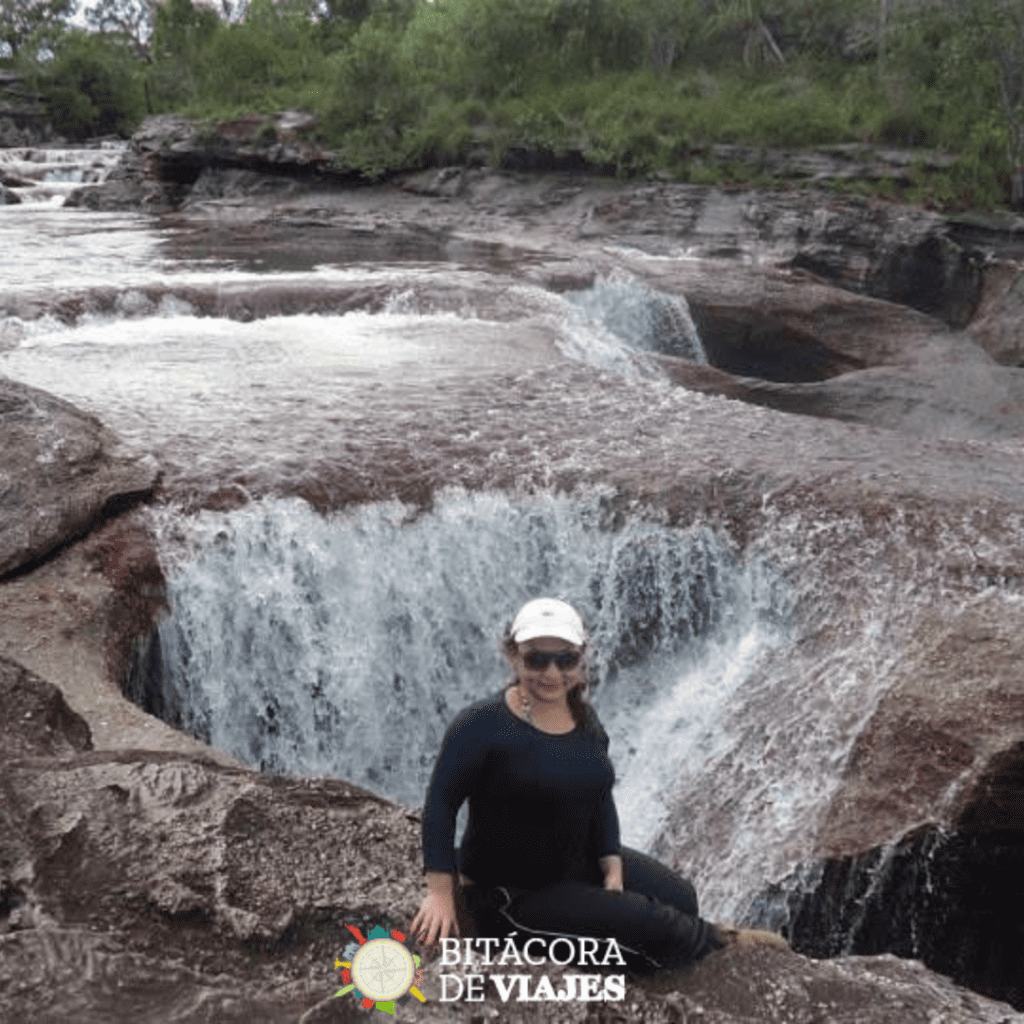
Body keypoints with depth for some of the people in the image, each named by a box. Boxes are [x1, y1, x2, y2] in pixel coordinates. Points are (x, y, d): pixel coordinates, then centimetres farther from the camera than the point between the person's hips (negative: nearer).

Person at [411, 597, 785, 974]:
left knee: (680, 898, 8)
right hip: (512, 895, -7)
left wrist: (613, 869, -2)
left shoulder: (584, 718, 0)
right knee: (651, 927, -11)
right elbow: (441, 803, -18)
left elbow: (600, 798, 8)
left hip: (581, 864, 8)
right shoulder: (483, 725, -23)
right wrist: (441, 892, -22)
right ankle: (720, 943, 20)